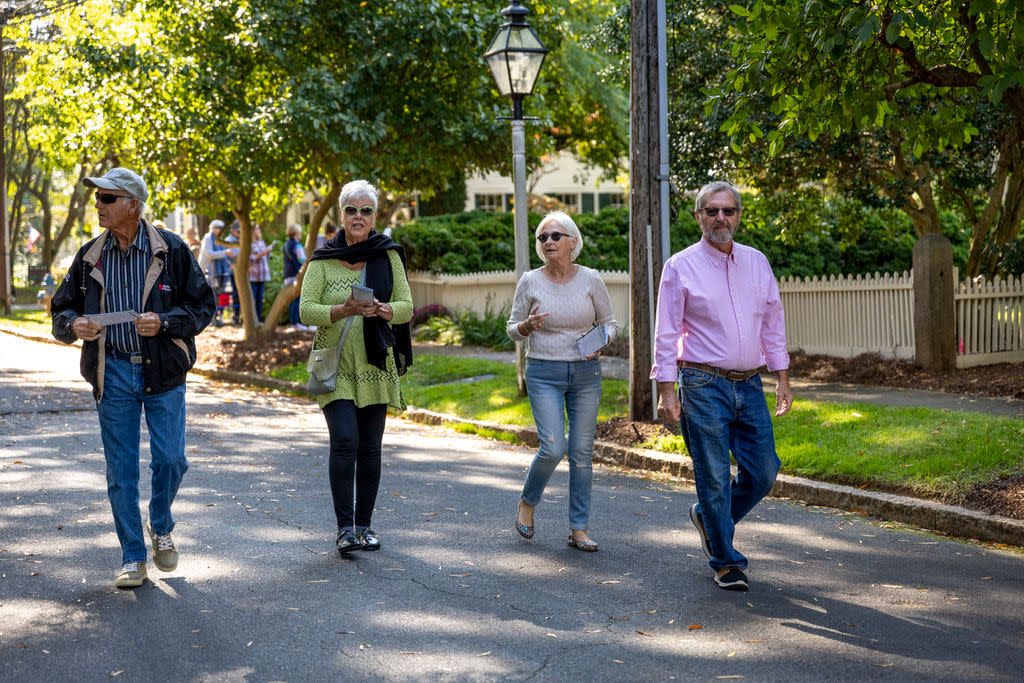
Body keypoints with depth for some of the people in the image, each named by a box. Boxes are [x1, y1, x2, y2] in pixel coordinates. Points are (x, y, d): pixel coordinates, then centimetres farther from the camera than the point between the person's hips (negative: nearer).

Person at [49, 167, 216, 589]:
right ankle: (133, 557, 15)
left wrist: (164, 322, -17)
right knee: (120, 469, 4)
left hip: (163, 369, -2)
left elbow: (203, 305, -1)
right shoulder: (90, 256, 5)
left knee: (170, 459, -3)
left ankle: (161, 529, 26)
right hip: (113, 371, 2)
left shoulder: (171, 250, -4)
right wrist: (73, 325, -11)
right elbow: (62, 310, 12)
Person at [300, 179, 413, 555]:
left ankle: (364, 524, 15)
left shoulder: (388, 255, 5)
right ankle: (344, 527, -8)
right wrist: (343, 311, -23)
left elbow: (406, 306, 2)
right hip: (334, 365, -2)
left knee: (370, 447, 4)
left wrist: (383, 310, -20)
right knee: (344, 440, -15)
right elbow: (306, 311, -6)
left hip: (375, 365, 2)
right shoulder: (323, 260, 1)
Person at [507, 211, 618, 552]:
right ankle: (526, 502, 16)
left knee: (582, 451, 3)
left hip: (586, 373, 2)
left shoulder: (590, 279, 0)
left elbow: (610, 323, 9)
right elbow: (512, 329, 6)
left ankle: (578, 529, 12)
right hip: (544, 373, -2)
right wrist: (527, 326, -16)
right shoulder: (530, 282, -2)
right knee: (553, 447, -13)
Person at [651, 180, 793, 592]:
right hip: (704, 385, -5)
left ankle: (707, 518, 29)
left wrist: (783, 380, 11)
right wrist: (666, 391, -9)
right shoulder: (681, 267, -3)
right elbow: (666, 334, -4)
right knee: (714, 477, -1)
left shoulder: (757, 262, 10)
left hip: (750, 385, 5)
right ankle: (725, 562, 12)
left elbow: (773, 323, 15)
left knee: (763, 471, 4)